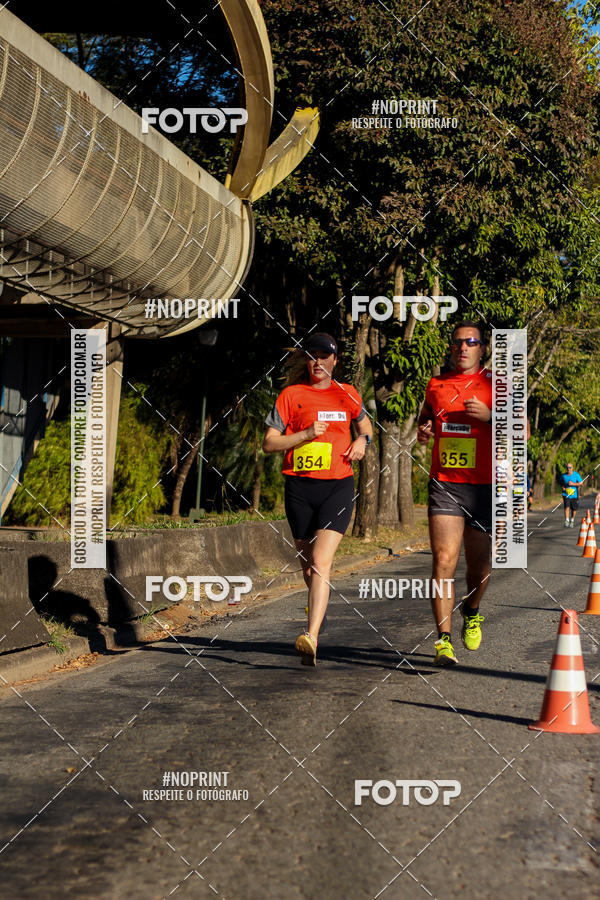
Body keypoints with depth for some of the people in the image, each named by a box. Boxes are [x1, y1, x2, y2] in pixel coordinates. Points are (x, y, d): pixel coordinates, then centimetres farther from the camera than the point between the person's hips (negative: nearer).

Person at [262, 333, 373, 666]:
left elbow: (364, 424, 30)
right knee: (307, 564, 11)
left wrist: (363, 440, 7)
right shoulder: (291, 395, 5)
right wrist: (306, 434, -12)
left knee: (320, 561, -17)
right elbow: (268, 443, 1)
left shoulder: (347, 394, 11)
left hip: (338, 486, -1)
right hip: (300, 487, 1)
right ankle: (318, 606, 42)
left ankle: (311, 638, -28)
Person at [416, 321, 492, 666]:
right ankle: (444, 640, -13)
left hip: (483, 487, -1)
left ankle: (472, 612, 41)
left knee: (479, 566, 9)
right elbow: (426, 417, 30)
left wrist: (490, 416, -16)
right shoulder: (436, 385, 12)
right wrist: (422, 432, 8)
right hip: (444, 485, 1)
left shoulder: (495, 384, 4)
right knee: (444, 560, -13)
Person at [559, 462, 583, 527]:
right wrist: (562, 486, -1)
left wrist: (573, 484, -20)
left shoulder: (576, 475, -6)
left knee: (574, 509, 7)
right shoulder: (563, 475, 0)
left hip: (574, 494, 0)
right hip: (566, 494, 0)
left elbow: (581, 483, -6)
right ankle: (567, 521, -14)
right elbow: (560, 481, 18)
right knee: (567, 507, -16)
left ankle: (572, 520, 29)